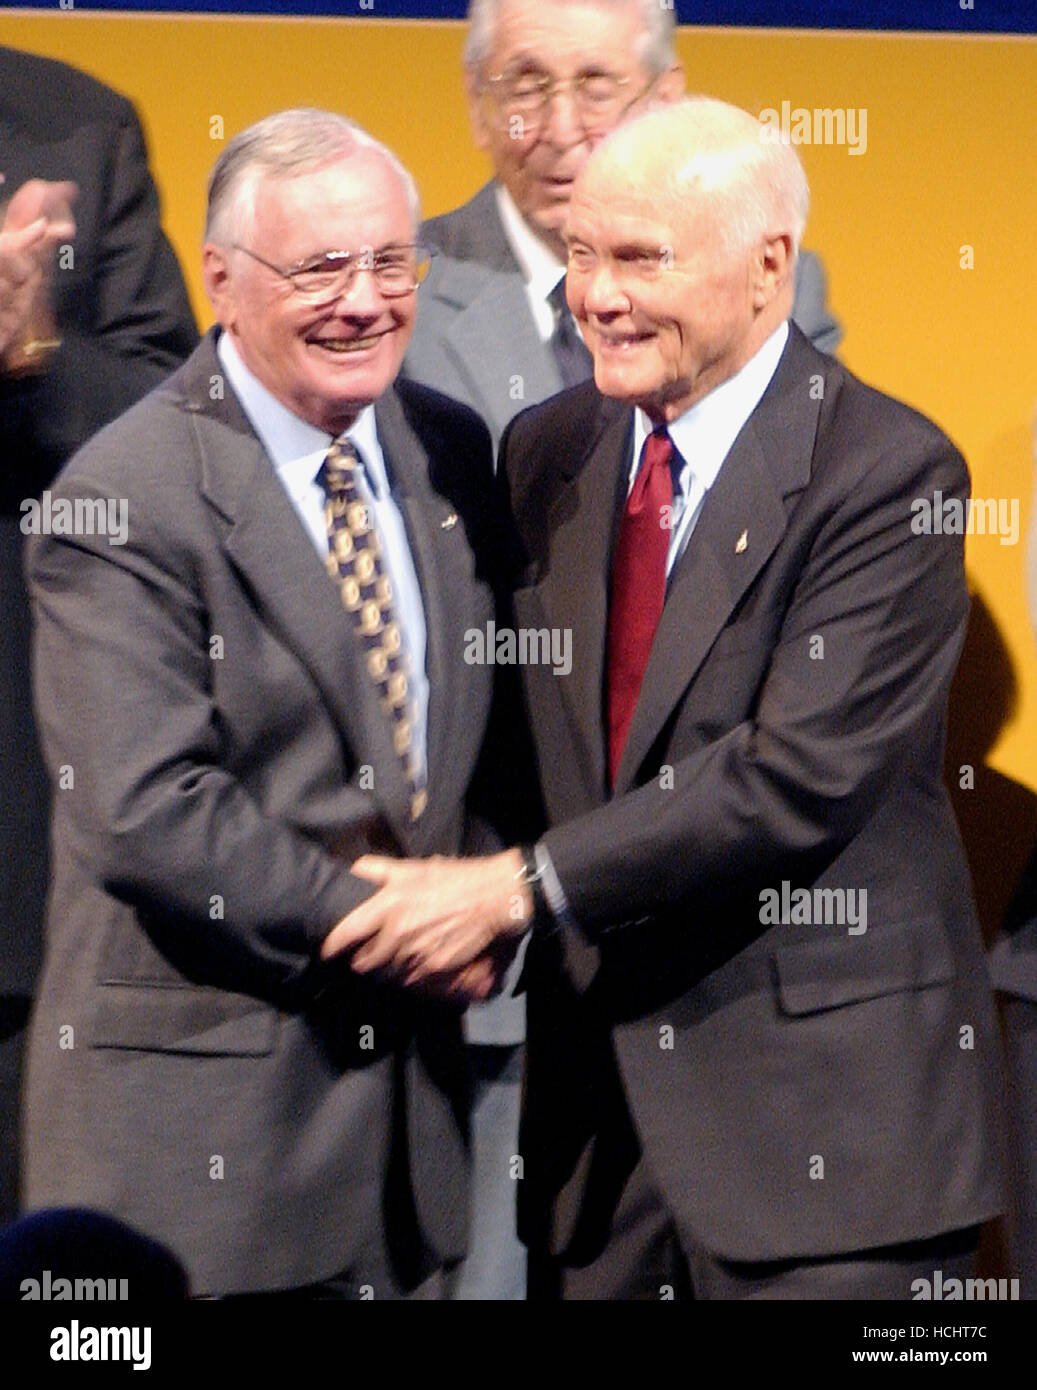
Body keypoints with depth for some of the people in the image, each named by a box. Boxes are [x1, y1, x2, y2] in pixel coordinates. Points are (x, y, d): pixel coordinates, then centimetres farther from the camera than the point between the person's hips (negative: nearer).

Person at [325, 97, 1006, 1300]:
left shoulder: (885, 471, -11)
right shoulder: (546, 454, 10)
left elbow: (803, 772, -19)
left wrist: (522, 887, -17)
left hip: (824, 1097, -6)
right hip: (596, 1070, 6)